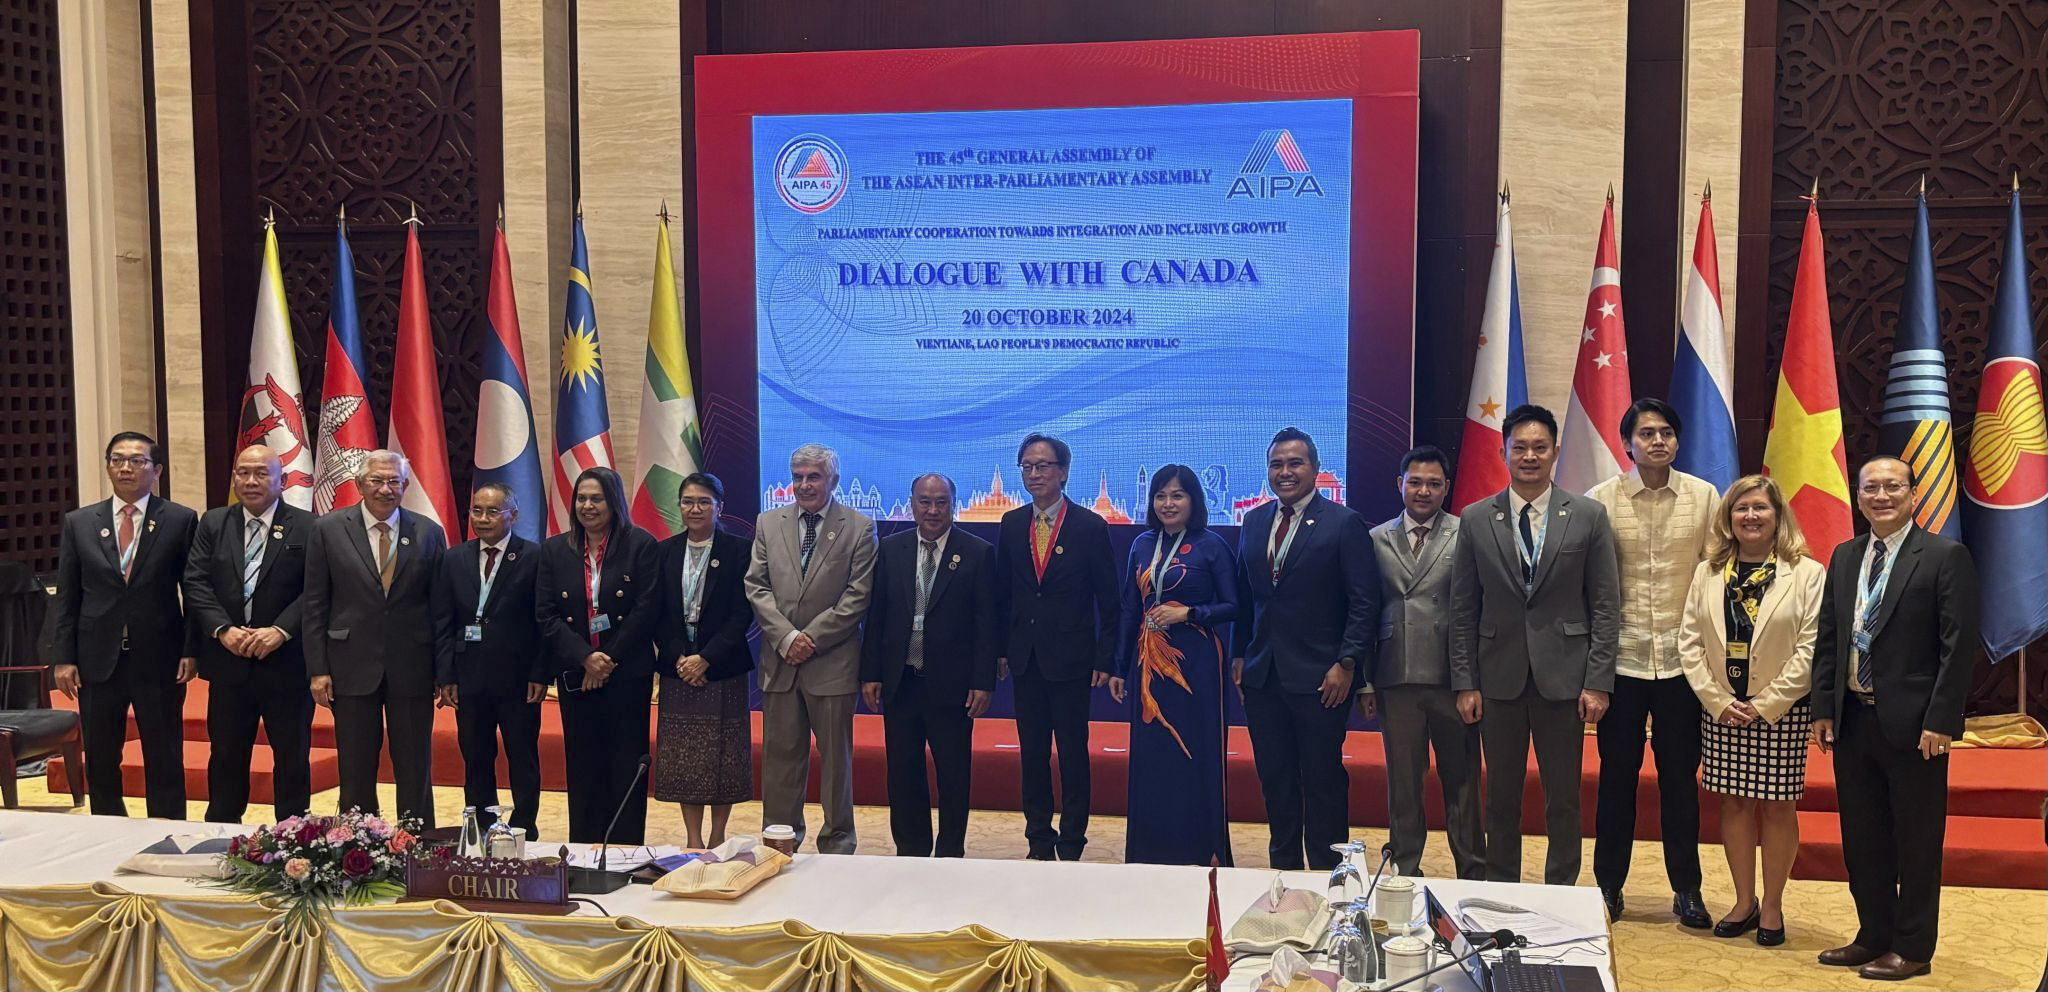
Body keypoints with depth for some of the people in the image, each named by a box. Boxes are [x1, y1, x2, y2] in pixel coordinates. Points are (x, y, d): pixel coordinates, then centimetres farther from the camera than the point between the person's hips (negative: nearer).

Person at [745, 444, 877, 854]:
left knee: (836, 755, 6)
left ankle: (837, 843, 17)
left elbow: (857, 596, -6)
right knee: (780, 754, 9)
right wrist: (786, 637, -9)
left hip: (832, 662, -3)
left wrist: (812, 638, -12)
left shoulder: (859, 528, -2)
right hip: (780, 660, 3)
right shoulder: (768, 524, 8)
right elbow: (756, 587, 4)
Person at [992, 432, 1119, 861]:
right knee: (1032, 754, 9)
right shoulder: (1012, 524, 6)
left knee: (1073, 754, 3)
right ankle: (1039, 840, 20)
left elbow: (1108, 600, -4)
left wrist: (1104, 659, -8)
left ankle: (1071, 845, 13)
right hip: (1025, 659, 4)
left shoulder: (1090, 527, -5)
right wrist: (1000, 649, 6)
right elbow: (1003, 593, 11)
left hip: (1070, 659, -4)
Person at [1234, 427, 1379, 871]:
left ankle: (1327, 873, 14)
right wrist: (1239, 655, 9)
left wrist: (1346, 664, -14)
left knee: (1323, 780, 3)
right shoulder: (1254, 522, 11)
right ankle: (1283, 867, 22)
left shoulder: (1344, 523, -5)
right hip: (1262, 676, 5)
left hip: (1320, 678, -5)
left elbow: (1364, 602, -8)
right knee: (1274, 779, 11)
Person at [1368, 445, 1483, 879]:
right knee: (1403, 783, 10)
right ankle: (1405, 873, 21)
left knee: (1461, 782, 6)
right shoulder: (1377, 539, 9)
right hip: (1396, 678, 2)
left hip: (1453, 677, -2)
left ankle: (1474, 876, 19)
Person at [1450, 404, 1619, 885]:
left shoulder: (1588, 516, 0)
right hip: (1499, 677, 1)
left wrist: (1598, 681, -6)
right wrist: (1465, 683, 0)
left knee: (1563, 798, 7)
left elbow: (1605, 605, 0)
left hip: (1563, 676, -1)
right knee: (1501, 796, 10)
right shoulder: (1475, 520, 3)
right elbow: (1463, 609, 4)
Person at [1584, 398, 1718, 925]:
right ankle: (1608, 885, 20)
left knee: (1680, 778, 9)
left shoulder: (1704, 497, 2)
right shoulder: (1600, 500, -1)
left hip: (1682, 659, 1)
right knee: (1617, 776, 8)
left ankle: (1687, 890, 22)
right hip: (1621, 659, -1)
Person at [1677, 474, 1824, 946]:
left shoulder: (1807, 574, -4)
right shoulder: (1707, 572, 6)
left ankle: (1772, 905, 16)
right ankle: (1744, 901, 20)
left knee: (1778, 806, 4)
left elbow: (1809, 650, -9)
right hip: (1721, 710, 3)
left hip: (1781, 710, -3)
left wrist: (1765, 704, -13)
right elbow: (1689, 642, 3)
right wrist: (1718, 700, -7)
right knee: (1735, 803, 9)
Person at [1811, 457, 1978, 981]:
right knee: (1862, 840, 13)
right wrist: (1823, 708, 6)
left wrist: (1940, 720, -16)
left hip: (1912, 723, -6)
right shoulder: (1844, 558, 11)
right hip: (1852, 719, 6)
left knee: (1916, 842, 5)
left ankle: (1912, 948, 17)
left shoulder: (1946, 557, -7)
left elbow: (1959, 645, -11)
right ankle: (1874, 936, 27)